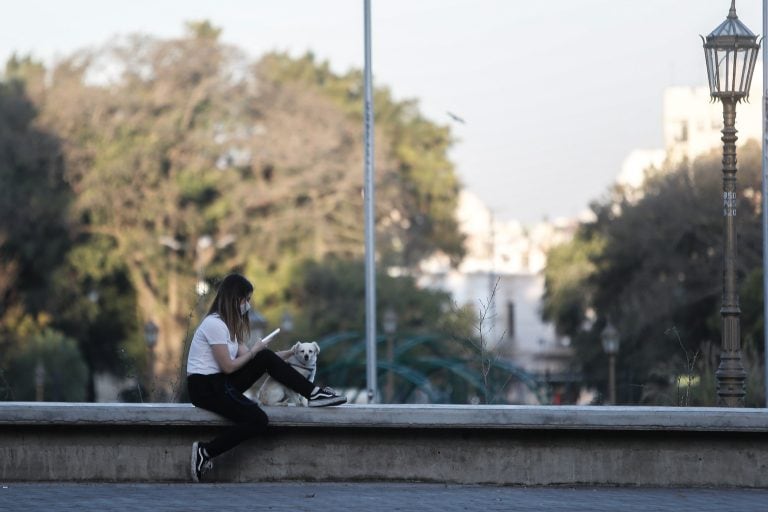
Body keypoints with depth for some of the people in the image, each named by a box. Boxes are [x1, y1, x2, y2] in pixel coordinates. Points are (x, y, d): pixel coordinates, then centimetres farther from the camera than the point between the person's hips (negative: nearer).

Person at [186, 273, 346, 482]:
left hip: (220, 383, 9)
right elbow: (228, 366, -17)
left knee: (267, 358, 0)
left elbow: (245, 357, 10)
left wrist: (289, 354, 6)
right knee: (258, 421, -21)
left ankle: (313, 394, 2)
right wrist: (254, 350, -3)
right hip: (204, 388, -9)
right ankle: (205, 451, -16)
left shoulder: (228, 324, 15)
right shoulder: (214, 324, -16)